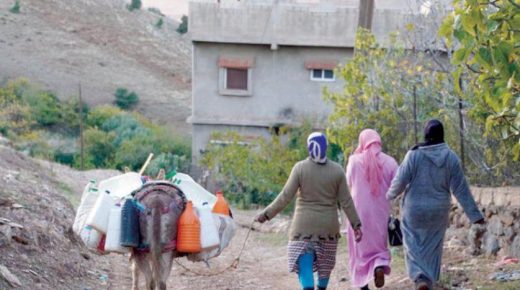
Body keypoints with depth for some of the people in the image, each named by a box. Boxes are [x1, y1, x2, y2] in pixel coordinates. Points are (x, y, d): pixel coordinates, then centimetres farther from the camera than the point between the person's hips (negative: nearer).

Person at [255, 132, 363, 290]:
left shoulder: (300, 168, -9)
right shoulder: (337, 170, -4)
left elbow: (286, 196, -11)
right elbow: (346, 201, -4)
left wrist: (266, 214, -5)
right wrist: (356, 224, 2)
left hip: (304, 225, -2)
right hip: (328, 225, 2)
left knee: (304, 265, -3)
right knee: (325, 263, 20)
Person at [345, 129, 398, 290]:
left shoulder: (355, 160, -8)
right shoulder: (389, 162, -4)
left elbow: (349, 183, 5)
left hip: (359, 211, -1)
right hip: (381, 212, 1)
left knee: (361, 247, 14)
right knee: (380, 245, 16)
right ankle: (380, 266, -15)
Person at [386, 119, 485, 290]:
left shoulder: (414, 155, -13)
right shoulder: (450, 157, -7)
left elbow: (400, 181, -9)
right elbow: (460, 189, -7)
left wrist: (391, 194, 13)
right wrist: (474, 214, -3)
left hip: (415, 209, -2)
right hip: (438, 211, 2)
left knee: (413, 246, 7)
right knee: (432, 248, 16)